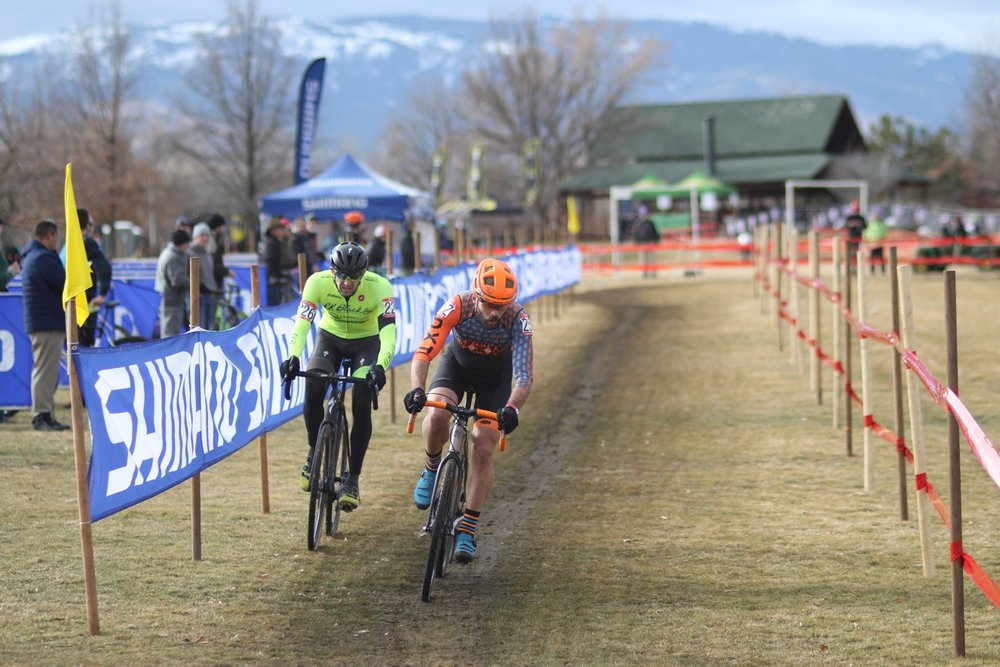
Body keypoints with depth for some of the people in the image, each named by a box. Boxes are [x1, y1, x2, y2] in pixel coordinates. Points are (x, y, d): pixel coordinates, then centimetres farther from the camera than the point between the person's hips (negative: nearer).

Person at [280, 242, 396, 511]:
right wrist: (293, 357, -52)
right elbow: (302, 323, -34)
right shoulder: (318, 282, -27)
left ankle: (352, 479, -6)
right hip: (330, 337, 1)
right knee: (313, 391, -24)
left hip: (366, 342, -1)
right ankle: (314, 453, 0)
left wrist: (380, 366, -54)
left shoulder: (379, 287, -31)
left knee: (361, 405, -18)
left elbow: (388, 332, -37)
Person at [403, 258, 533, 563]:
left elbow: (523, 376, -39)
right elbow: (423, 353, -38)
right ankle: (431, 470, 3)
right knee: (436, 417, -29)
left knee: (484, 450, -11)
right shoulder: (456, 307, -34)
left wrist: (512, 408, -58)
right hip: (457, 363, 0)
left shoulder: (518, 320, -34)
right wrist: (417, 389, -56)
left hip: (496, 376, 0)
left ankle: (467, 531, -2)